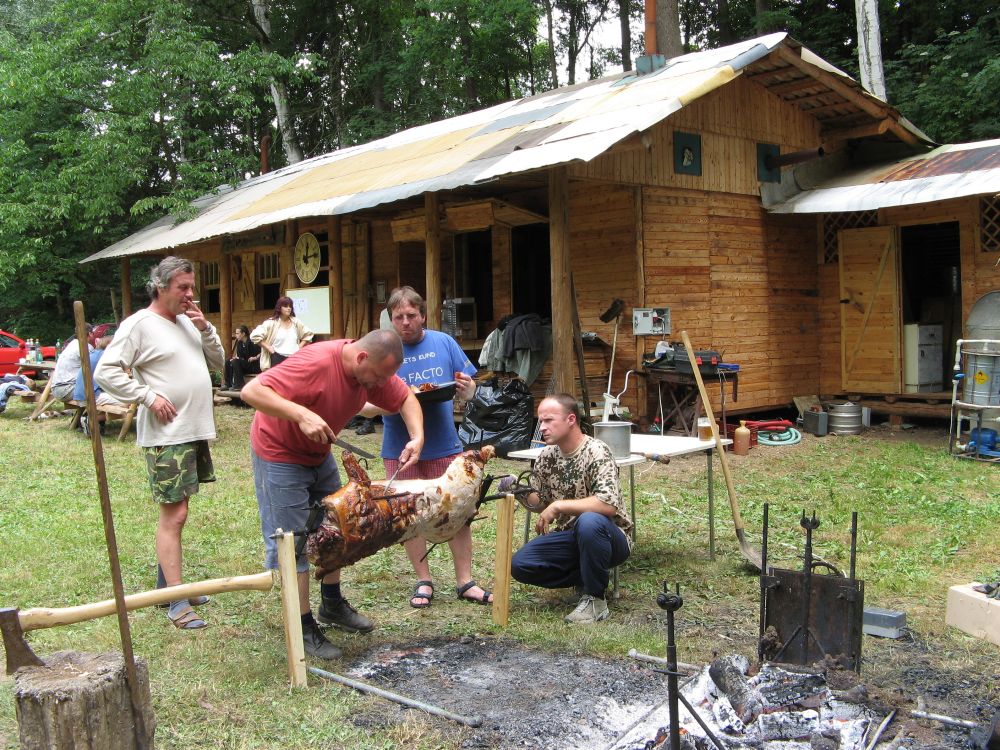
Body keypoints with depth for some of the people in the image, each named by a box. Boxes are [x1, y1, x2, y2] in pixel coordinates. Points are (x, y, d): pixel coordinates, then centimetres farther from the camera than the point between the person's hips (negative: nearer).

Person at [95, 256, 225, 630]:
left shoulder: (189, 321, 13)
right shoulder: (139, 325, -9)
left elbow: (218, 362, 15)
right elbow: (105, 372, -14)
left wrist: (205, 329, 0)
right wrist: (149, 396, -19)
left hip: (195, 431, 8)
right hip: (167, 435, -8)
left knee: (176, 511, 15)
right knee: (173, 515, -6)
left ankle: (169, 584, 25)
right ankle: (176, 603, -1)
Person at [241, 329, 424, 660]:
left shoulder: (374, 369, -11)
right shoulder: (315, 363, -34)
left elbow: (406, 399, 3)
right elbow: (251, 391, -38)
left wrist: (417, 437, -15)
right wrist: (301, 415, -48)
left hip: (319, 454, 8)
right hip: (280, 454, -8)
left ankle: (332, 605, 33)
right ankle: (305, 629, 6)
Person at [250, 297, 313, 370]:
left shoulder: (296, 322, 9)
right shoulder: (271, 323, -4)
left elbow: (308, 334, 21)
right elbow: (255, 336, -9)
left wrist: (300, 347, 9)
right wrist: (268, 348, -9)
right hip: (278, 359, -4)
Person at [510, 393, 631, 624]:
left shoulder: (597, 452, -20)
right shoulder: (547, 456, 1)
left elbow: (608, 504, -33)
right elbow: (540, 502, 12)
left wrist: (558, 506, -29)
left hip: (609, 537, -6)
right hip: (570, 536, 7)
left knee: (588, 522, -39)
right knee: (519, 564, -13)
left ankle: (595, 598, -16)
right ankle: (593, 576, 6)